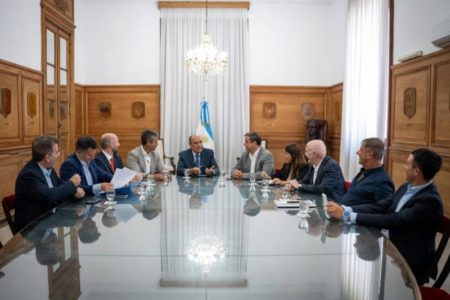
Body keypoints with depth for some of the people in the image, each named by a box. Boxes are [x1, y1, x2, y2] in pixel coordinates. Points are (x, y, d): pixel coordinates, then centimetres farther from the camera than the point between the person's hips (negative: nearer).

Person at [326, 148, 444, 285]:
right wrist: (345, 209, -13)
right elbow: (379, 207, 1)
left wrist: (347, 215, -28)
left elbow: (391, 221, -28)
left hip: (407, 261, -7)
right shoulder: (406, 187, 5)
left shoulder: (430, 200, -22)